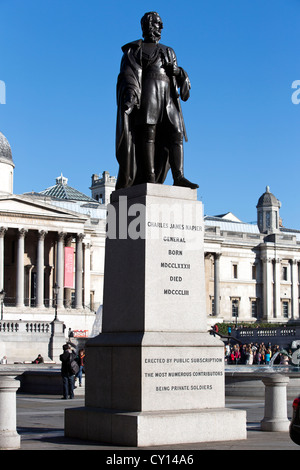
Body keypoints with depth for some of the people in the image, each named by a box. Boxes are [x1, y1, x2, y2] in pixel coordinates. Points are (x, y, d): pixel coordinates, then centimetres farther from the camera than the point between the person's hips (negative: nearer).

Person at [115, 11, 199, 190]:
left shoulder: (168, 52, 29)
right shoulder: (135, 49, 14)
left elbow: (176, 73, 18)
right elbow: (128, 72, 0)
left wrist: (183, 77, -6)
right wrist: (130, 91, -19)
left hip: (168, 97, 5)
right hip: (147, 92, -5)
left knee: (176, 133, -10)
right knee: (148, 132, -15)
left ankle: (178, 177, -16)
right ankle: (149, 177, -20)